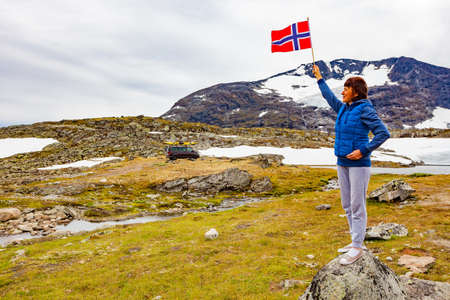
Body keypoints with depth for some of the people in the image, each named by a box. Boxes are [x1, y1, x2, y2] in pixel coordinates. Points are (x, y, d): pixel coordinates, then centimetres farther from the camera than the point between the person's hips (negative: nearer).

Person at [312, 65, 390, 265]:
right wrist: (319, 78, 38)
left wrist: (363, 151, -19)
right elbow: (329, 97, 31)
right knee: (347, 205, 12)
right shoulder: (343, 109, 12)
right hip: (342, 163, 8)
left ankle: (357, 247, 5)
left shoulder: (364, 109, -10)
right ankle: (356, 243, 24)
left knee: (357, 206, -4)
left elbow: (383, 133, -15)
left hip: (359, 164, -8)